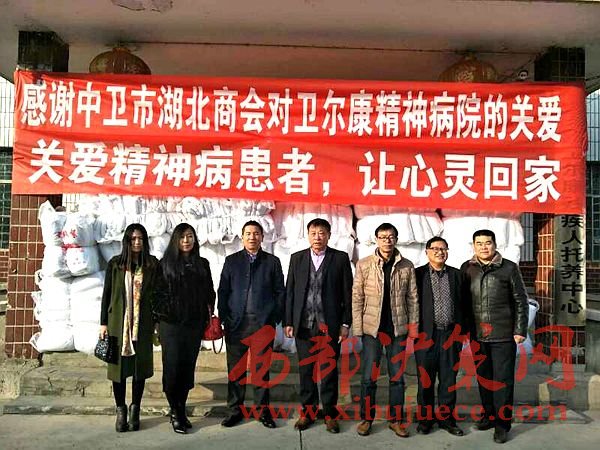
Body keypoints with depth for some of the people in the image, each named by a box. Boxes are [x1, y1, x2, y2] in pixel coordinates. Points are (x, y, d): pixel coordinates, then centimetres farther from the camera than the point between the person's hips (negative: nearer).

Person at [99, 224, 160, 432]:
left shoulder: (152, 264, 2)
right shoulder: (115, 264, 2)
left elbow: (157, 294, 4)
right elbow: (107, 294, 5)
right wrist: (103, 323, 3)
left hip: (142, 324, 0)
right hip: (118, 322, 0)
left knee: (140, 366, 5)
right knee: (118, 366, 6)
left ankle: (135, 410, 21)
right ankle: (120, 410, 22)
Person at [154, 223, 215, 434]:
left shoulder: (202, 264, 8)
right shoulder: (166, 264, 1)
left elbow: (209, 293, 12)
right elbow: (157, 293, 2)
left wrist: (209, 318, 5)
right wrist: (157, 321, -1)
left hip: (195, 324, 3)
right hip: (171, 324, -2)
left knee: (188, 368, 8)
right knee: (172, 368, -1)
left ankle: (181, 411, 20)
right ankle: (176, 413, 13)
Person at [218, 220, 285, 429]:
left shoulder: (272, 261, 7)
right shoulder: (231, 261, 10)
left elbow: (280, 292, 6)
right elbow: (223, 291, 7)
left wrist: (276, 318, -2)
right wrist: (223, 318, -1)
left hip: (263, 323, -1)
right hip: (236, 323, 1)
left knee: (261, 368, 4)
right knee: (235, 368, 6)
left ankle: (263, 409, 16)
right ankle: (235, 409, 18)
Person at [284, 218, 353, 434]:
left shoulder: (340, 258, 2)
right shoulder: (297, 258, 8)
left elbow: (347, 293, 0)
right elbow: (290, 292, 7)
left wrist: (346, 323, -4)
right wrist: (288, 322, 3)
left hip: (329, 325, -2)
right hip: (303, 325, 2)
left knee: (329, 371, 5)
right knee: (306, 371, 9)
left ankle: (330, 414, 19)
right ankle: (308, 412, 23)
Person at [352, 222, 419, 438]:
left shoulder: (407, 266, 1)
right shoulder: (364, 265, -3)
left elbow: (412, 298, 5)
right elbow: (357, 297, -2)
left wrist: (413, 326, 1)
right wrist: (357, 327, -6)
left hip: (398, 329, 2)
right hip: (372, 328, -1)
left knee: (397, 377, 11)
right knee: (368, 377, 6)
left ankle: (395, 419, 25)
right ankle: (366, 418, 22)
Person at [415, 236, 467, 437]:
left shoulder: (456, 275, 9)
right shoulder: (418, 274, 0)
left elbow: (462, 304, 10)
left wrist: (461, 331, 5)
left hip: (450, 335, 2)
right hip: (426, 335, -2)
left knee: (448, 379, 9)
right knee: (425, 380, 7)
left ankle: (446, 418, 23)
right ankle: (425, 418, 21)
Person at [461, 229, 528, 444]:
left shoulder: (509, 268, -3)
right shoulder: (467, 268, 4)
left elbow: (520, 301, -1)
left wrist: (520, 330, -5)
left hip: (503, 335, -3)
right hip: (478, 335, 3)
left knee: (503, 379, 3)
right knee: (483, 377, 14)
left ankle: (502, 423, 15)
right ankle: (489, 415, 30)